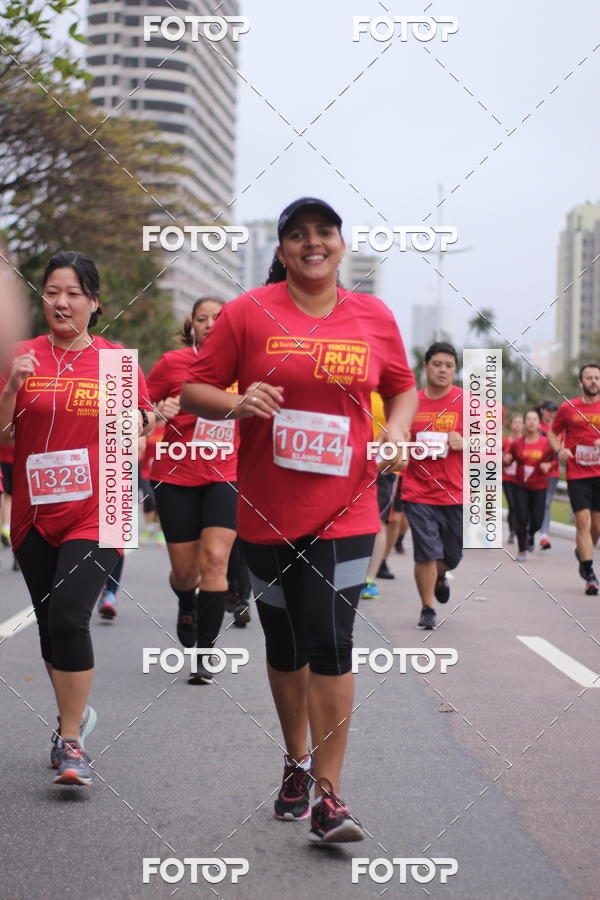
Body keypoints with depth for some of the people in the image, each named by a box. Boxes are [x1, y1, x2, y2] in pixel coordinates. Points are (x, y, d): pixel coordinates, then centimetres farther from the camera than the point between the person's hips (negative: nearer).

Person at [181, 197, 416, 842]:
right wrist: (237, 403, -20)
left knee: (330, 644, -9)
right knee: (285, 646, 14)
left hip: (343, 512, 0)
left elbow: (403, 389, 17)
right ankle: (297, 763, 36)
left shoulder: (374, 318, 3)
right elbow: (193, 391, 0)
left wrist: (396, 432, -3)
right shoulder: (248, 312, -3)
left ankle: (328, 794, -1)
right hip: (266, 514, 1)